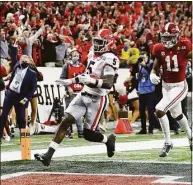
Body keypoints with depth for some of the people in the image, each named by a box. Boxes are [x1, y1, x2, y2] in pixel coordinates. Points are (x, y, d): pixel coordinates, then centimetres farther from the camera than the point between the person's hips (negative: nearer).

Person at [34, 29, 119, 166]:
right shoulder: (93, 54, 8)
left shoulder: (109, 59, -18)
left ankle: (109, 140, 30)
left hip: (97, 99, -7)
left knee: (89, 134, -4)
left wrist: (91, 81, -39)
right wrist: (71, 81, 21)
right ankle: (49, 155, -12)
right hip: (84, 95, 7)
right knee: (66, 121, -8)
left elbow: (109, 84, -29)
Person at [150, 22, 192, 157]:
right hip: (166, 86, 6)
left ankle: (168, 143, -4)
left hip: (179, 86, -6)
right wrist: (153, 75, -15)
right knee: (176, 114, 24)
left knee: (160, 110, -20)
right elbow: (155, 68, 5)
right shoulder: (160, 50, -4)